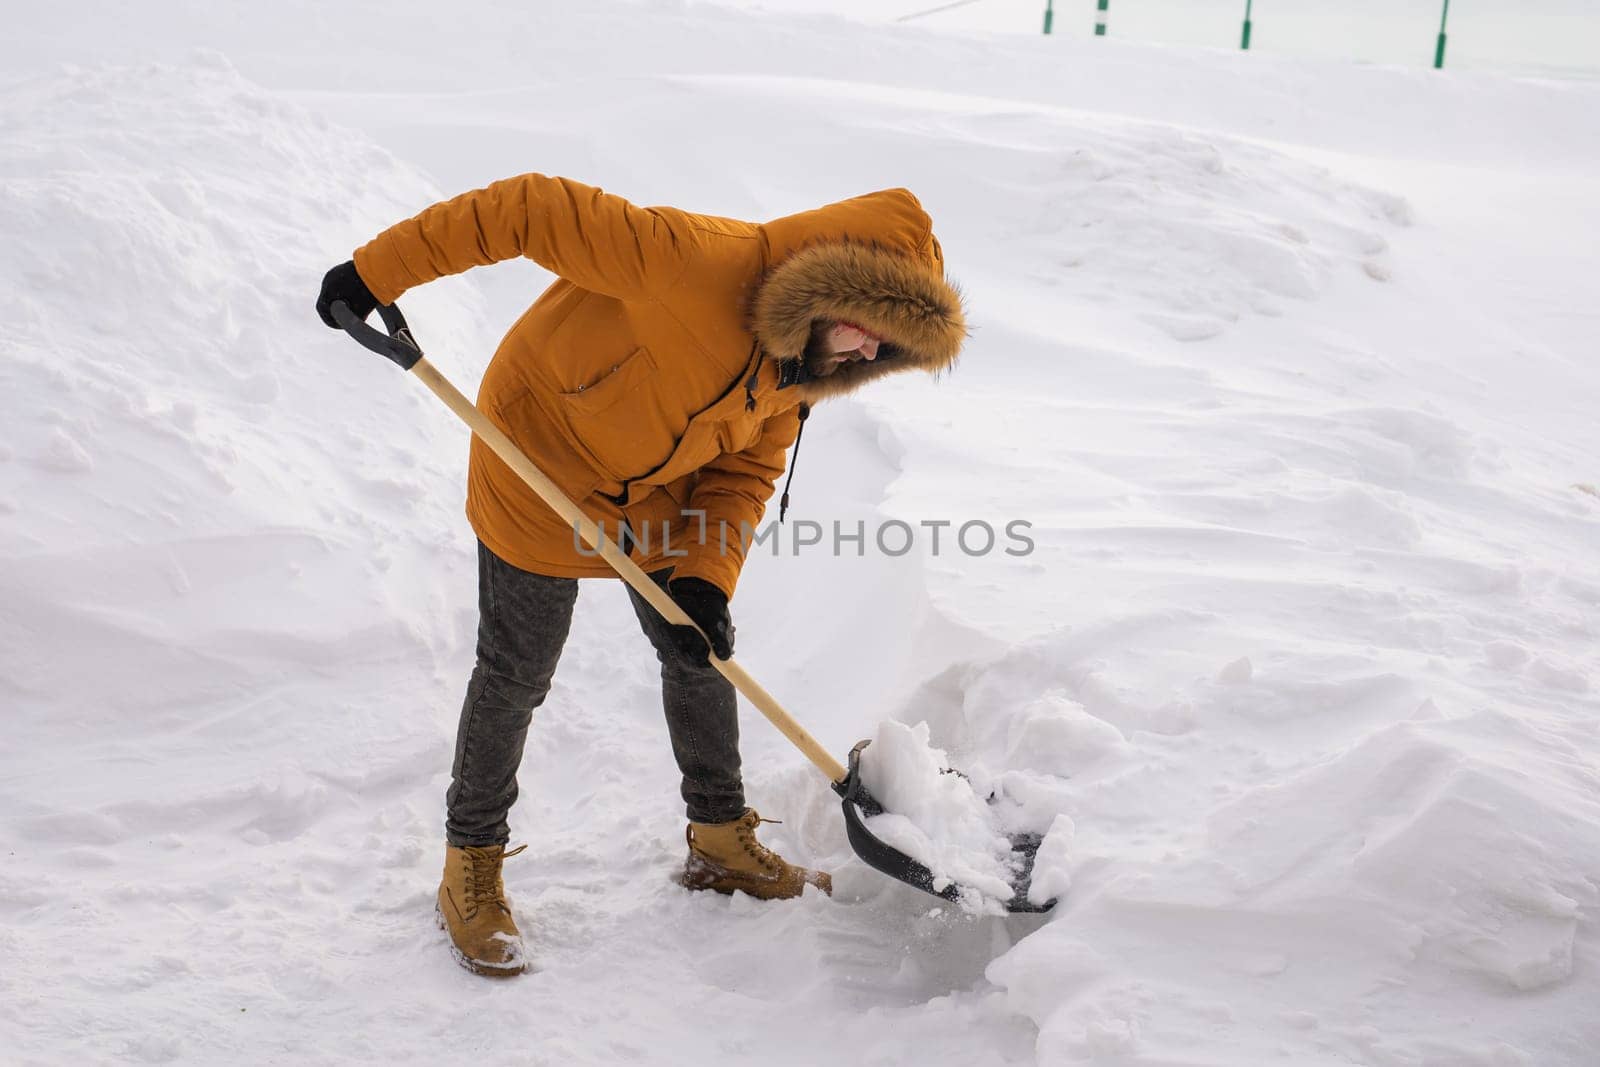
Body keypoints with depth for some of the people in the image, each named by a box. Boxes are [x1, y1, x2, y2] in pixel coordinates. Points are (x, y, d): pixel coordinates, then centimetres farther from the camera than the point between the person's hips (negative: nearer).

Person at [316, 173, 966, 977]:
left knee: (701, 656, 14)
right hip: (542, 463, -7)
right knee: (516, 674, 3)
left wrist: (704, 577, -16)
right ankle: (470, 872, 23)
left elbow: (745, 471, -1)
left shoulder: (800, 364, -9)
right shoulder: (700, 261, -35)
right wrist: (381, 272, -30)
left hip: (657, 491, 7)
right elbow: (535, 210, -33)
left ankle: (720, 842, 34)